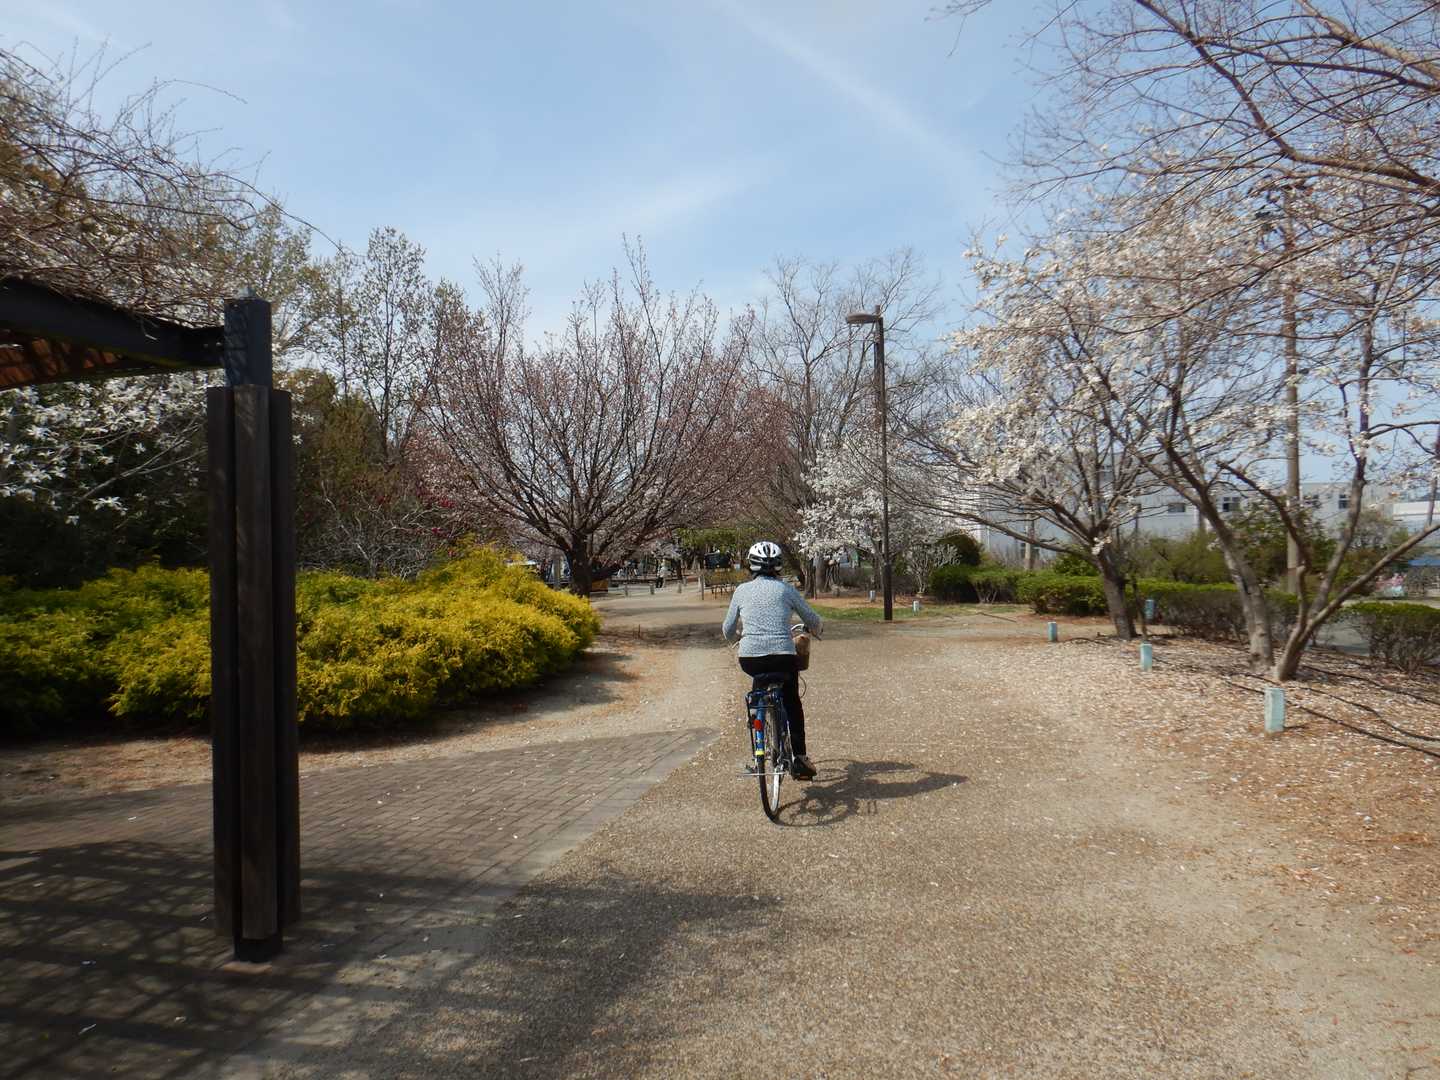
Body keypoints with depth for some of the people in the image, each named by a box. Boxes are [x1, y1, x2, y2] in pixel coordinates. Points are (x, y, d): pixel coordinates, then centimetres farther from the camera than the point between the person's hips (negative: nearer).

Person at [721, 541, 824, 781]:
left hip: (749, 660, 1)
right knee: (791, 700, 23)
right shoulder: (787, 589, 6)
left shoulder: (742, 590, 8)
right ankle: (800, 758, 17)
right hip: (783, 658, -1)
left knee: (761, 681, 35)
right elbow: (813, 621, 16)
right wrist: (814, 631, 39)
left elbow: (727, 632, 15)